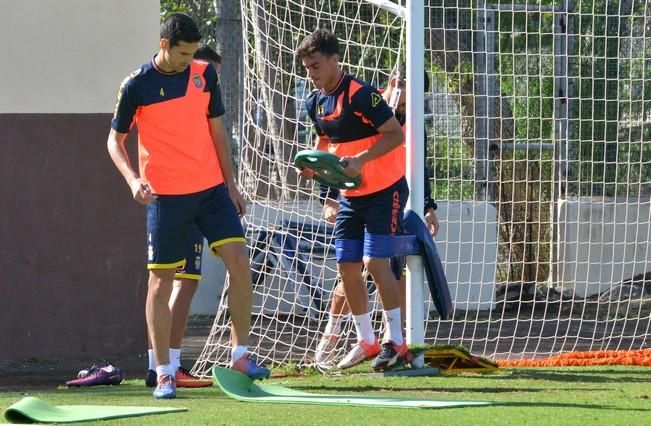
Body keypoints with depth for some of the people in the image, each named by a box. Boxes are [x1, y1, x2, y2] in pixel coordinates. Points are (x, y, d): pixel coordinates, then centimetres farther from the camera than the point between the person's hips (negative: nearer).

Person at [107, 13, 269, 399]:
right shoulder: (137, 86, -7)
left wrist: (231, 183, 11)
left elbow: (217, 131, 12)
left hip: (211, 188, 3)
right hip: (165, 195, -3)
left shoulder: (204, 74, 4)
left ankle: (240, 354, 2)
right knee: (162, 280, -1)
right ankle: (164, 372, 5)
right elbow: (115, 140, 0)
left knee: (239, 262, -8)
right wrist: (133, 179, -16)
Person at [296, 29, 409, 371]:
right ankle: (366, 341, 17)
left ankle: (395, 340, -6)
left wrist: (360, 159, -32)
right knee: (346, 266, 5)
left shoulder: (359, 95, -22)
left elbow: (395, 134, -22)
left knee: (375, 261, -16)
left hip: (384, 190, -8)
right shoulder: (315, 102, 3)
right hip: (351, 194, 8)